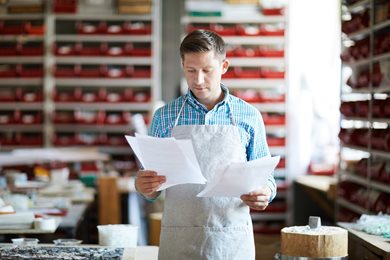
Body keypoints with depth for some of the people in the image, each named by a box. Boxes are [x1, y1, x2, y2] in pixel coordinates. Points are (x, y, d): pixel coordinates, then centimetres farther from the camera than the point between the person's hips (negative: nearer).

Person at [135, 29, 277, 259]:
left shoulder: (250, 117, 2)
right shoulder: (164, 117, 3)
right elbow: (153, 187, 7)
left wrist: (265, 193, -14)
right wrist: (145, 187, -15)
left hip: (232, 240, 0)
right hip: (179, 240, 0)